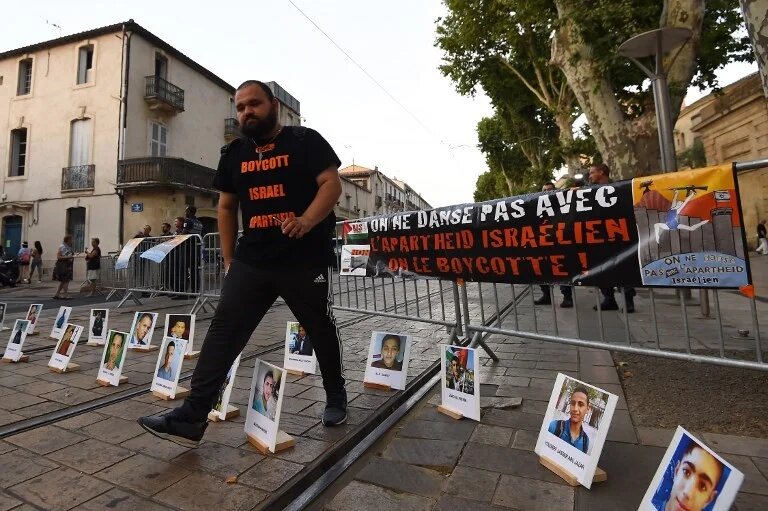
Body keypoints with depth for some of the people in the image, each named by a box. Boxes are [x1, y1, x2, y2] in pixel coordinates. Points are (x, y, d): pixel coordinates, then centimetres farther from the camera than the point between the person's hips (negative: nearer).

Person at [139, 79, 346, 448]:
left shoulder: (306, 141, 1)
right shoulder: (233, 154, 15)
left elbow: (332, 184, -10)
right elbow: (226, 207, 18)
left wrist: (307, 220, -28)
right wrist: (228, 259, 13)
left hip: (306, 260, -4)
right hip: (251, 261, 4)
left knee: (321, 331, 9)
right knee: (223, 331, -3)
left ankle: (336, 397, 32)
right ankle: (191, 417, 3)